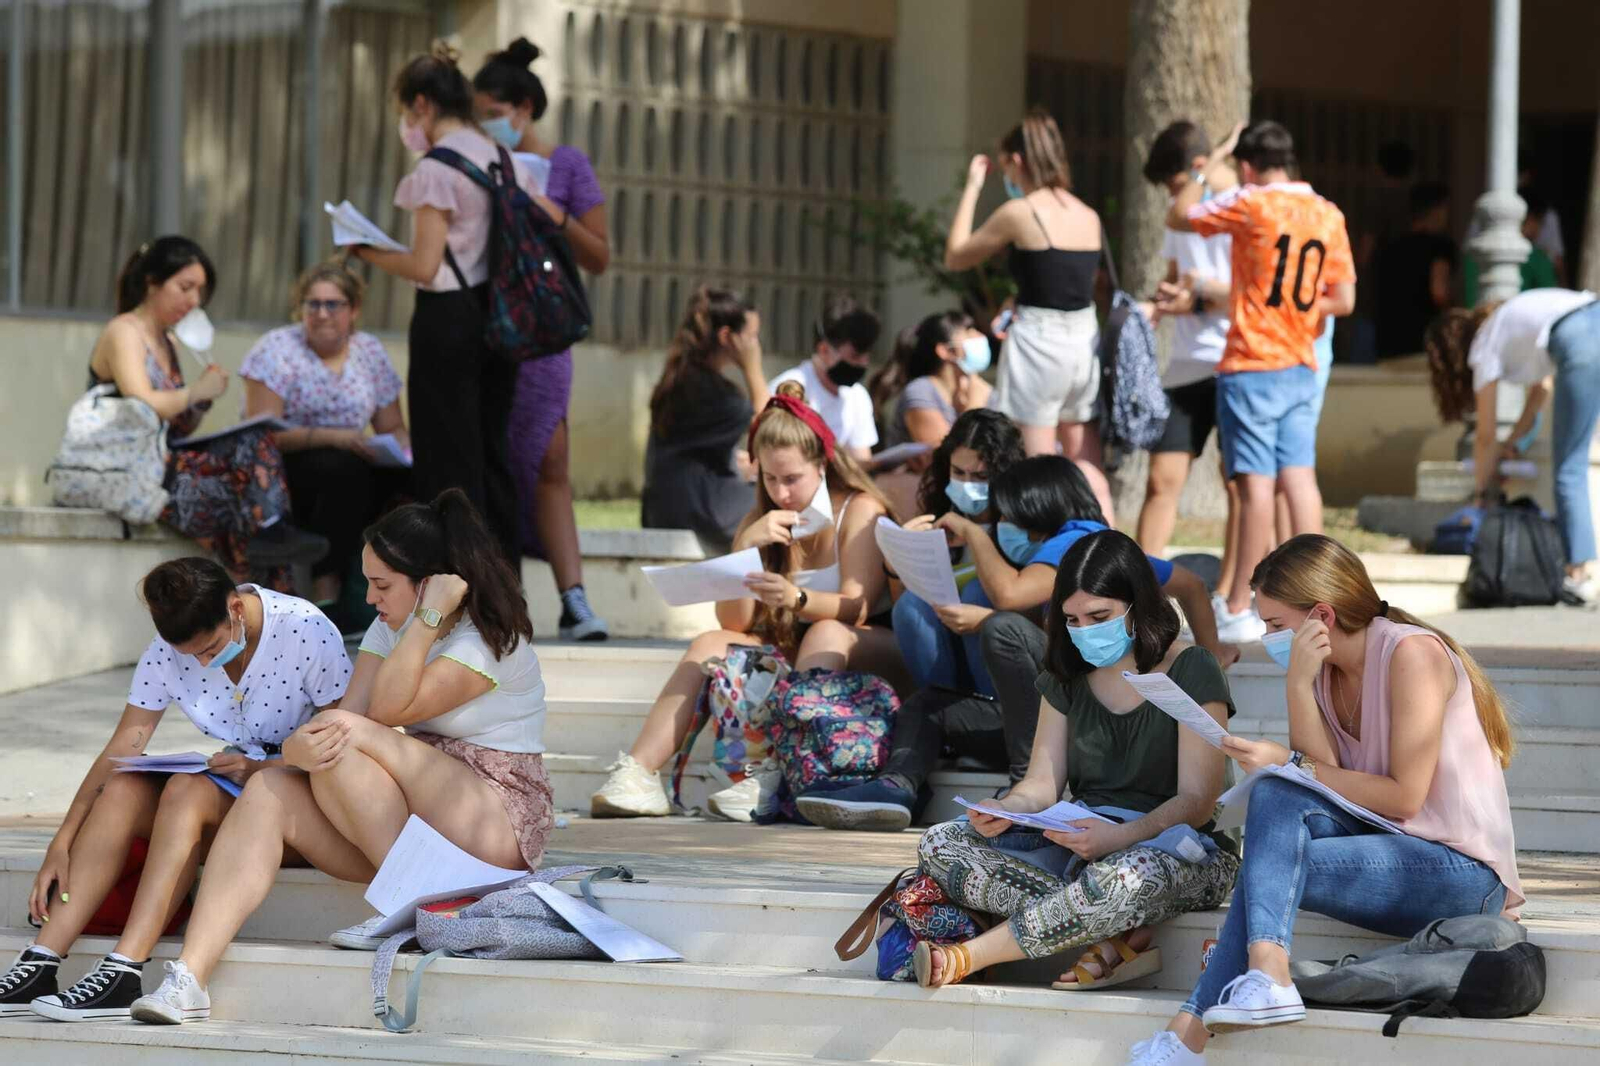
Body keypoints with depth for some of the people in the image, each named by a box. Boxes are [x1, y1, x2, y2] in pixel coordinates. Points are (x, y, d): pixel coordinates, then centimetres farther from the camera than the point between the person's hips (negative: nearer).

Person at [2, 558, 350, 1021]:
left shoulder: (307, 632, -18)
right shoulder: (166, 653, -5)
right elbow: (122, 749, -6)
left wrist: (260, 769, -27)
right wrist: (61, 844, -15)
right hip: (236, 776, 5)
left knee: (187, 790, -32)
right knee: (122, 791, -23)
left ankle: (123, 972, -39)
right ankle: (38, 965, -30)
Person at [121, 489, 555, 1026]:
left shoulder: (492, 640, -12)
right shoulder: (392, 630, 12)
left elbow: (388, 709, -21)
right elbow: (350, 711, -4)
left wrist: (430, 615, -23)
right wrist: (296, 746, -25)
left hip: (500, 823, -7)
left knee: (346, 742, -27)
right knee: (267, 794, -17)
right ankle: (190, 977, -30)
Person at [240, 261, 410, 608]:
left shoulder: (369, 352, 9)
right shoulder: (278, 349, -6)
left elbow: (394, 429, 14)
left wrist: (404, 452, -11)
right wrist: (331, 437, -27)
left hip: (349, 470, 5)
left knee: (405, 476, -24)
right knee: (343, 468, -35)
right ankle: (326, 587, -33)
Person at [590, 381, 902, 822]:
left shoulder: (859, 510, -7)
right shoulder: (761, 522, 7)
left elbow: (857, 606, -20)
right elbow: (735, 622, -2)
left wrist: (797, 598, -40)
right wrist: (747, 547, -17)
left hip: (868, 651, -5)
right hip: (790, 652, 5)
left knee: (828, 633, -36)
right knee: (711, 644, -18)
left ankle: (773, 777, -48)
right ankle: (637, 774, -34)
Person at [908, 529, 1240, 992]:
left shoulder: (1191, 672, -8)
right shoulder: (1068, 675, 11)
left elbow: (1197, 800, -13)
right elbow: (1042, 783, 9)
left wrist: (1119, 837, -31)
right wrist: (1004, 811, -16)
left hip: (1170, 848, -6)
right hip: (1081, 844, 6)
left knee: (1129, 875, -44)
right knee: (939, 845, -16)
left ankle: (966, 957, -32)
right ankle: (1117, 936, -28)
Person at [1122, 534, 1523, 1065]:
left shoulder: (1411, 653, -13)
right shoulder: (1325, 670, 10)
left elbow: (1405, 797, -17)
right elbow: (1324, 773, -4)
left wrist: (1289, 764, -15)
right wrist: (1299, 684, -14)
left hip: (1463, 872, -7)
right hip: (1394, 848, 7)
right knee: (1275, 798, -20)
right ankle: (1266, 977, -37)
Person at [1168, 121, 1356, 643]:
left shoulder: (1250, 204, -9)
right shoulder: (1328, 215, 7)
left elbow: (1178, 217, 4)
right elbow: (1343, 300, 8)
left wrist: (1212, 160, 12)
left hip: (1251, 366, -5)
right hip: (1301, 367, 5)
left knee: (1257, 482, -7)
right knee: (1300, 478, 5)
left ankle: (1238, 609, -5)